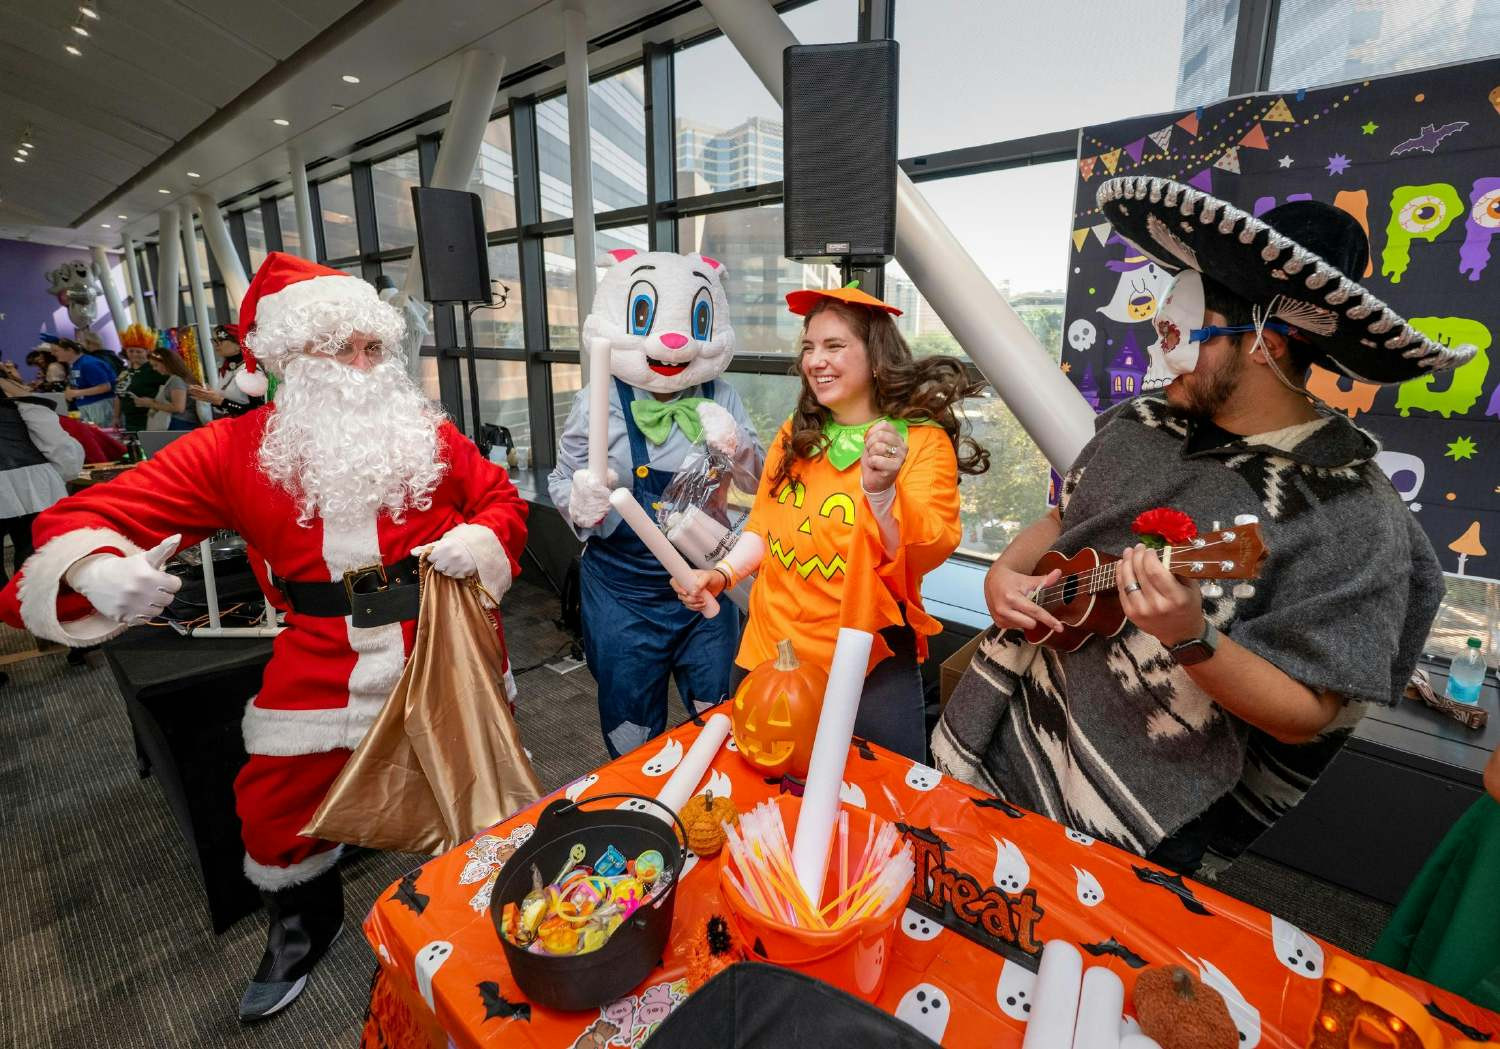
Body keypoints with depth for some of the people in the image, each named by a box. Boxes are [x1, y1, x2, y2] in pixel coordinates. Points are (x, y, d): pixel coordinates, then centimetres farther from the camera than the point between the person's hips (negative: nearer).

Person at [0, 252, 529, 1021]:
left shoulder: (426, 433, -1)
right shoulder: (235, 450, -3)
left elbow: (501, 500, 5)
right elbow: (94, 514, -2)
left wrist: (476, 540, -16)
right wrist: (98, 567, -25)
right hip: (322, 664, 0)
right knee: (276, 808, 12)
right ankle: (303, 928, 47)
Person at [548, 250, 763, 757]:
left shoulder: (720, 398, -3)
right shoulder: (598, 404, -11)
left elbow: (759, 483, 4)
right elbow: (562, 483, -2)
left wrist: (736, 448, -18)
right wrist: (581, 503, -25)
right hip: (622, 588, -2)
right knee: (632, 731, 17)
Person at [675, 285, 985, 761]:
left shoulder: (923, 440, -10)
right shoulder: (794, 435, 7)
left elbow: (929, 553, -21)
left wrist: (881, 490, -37)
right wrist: (723, 574, -2)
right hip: (769, 648, 5)